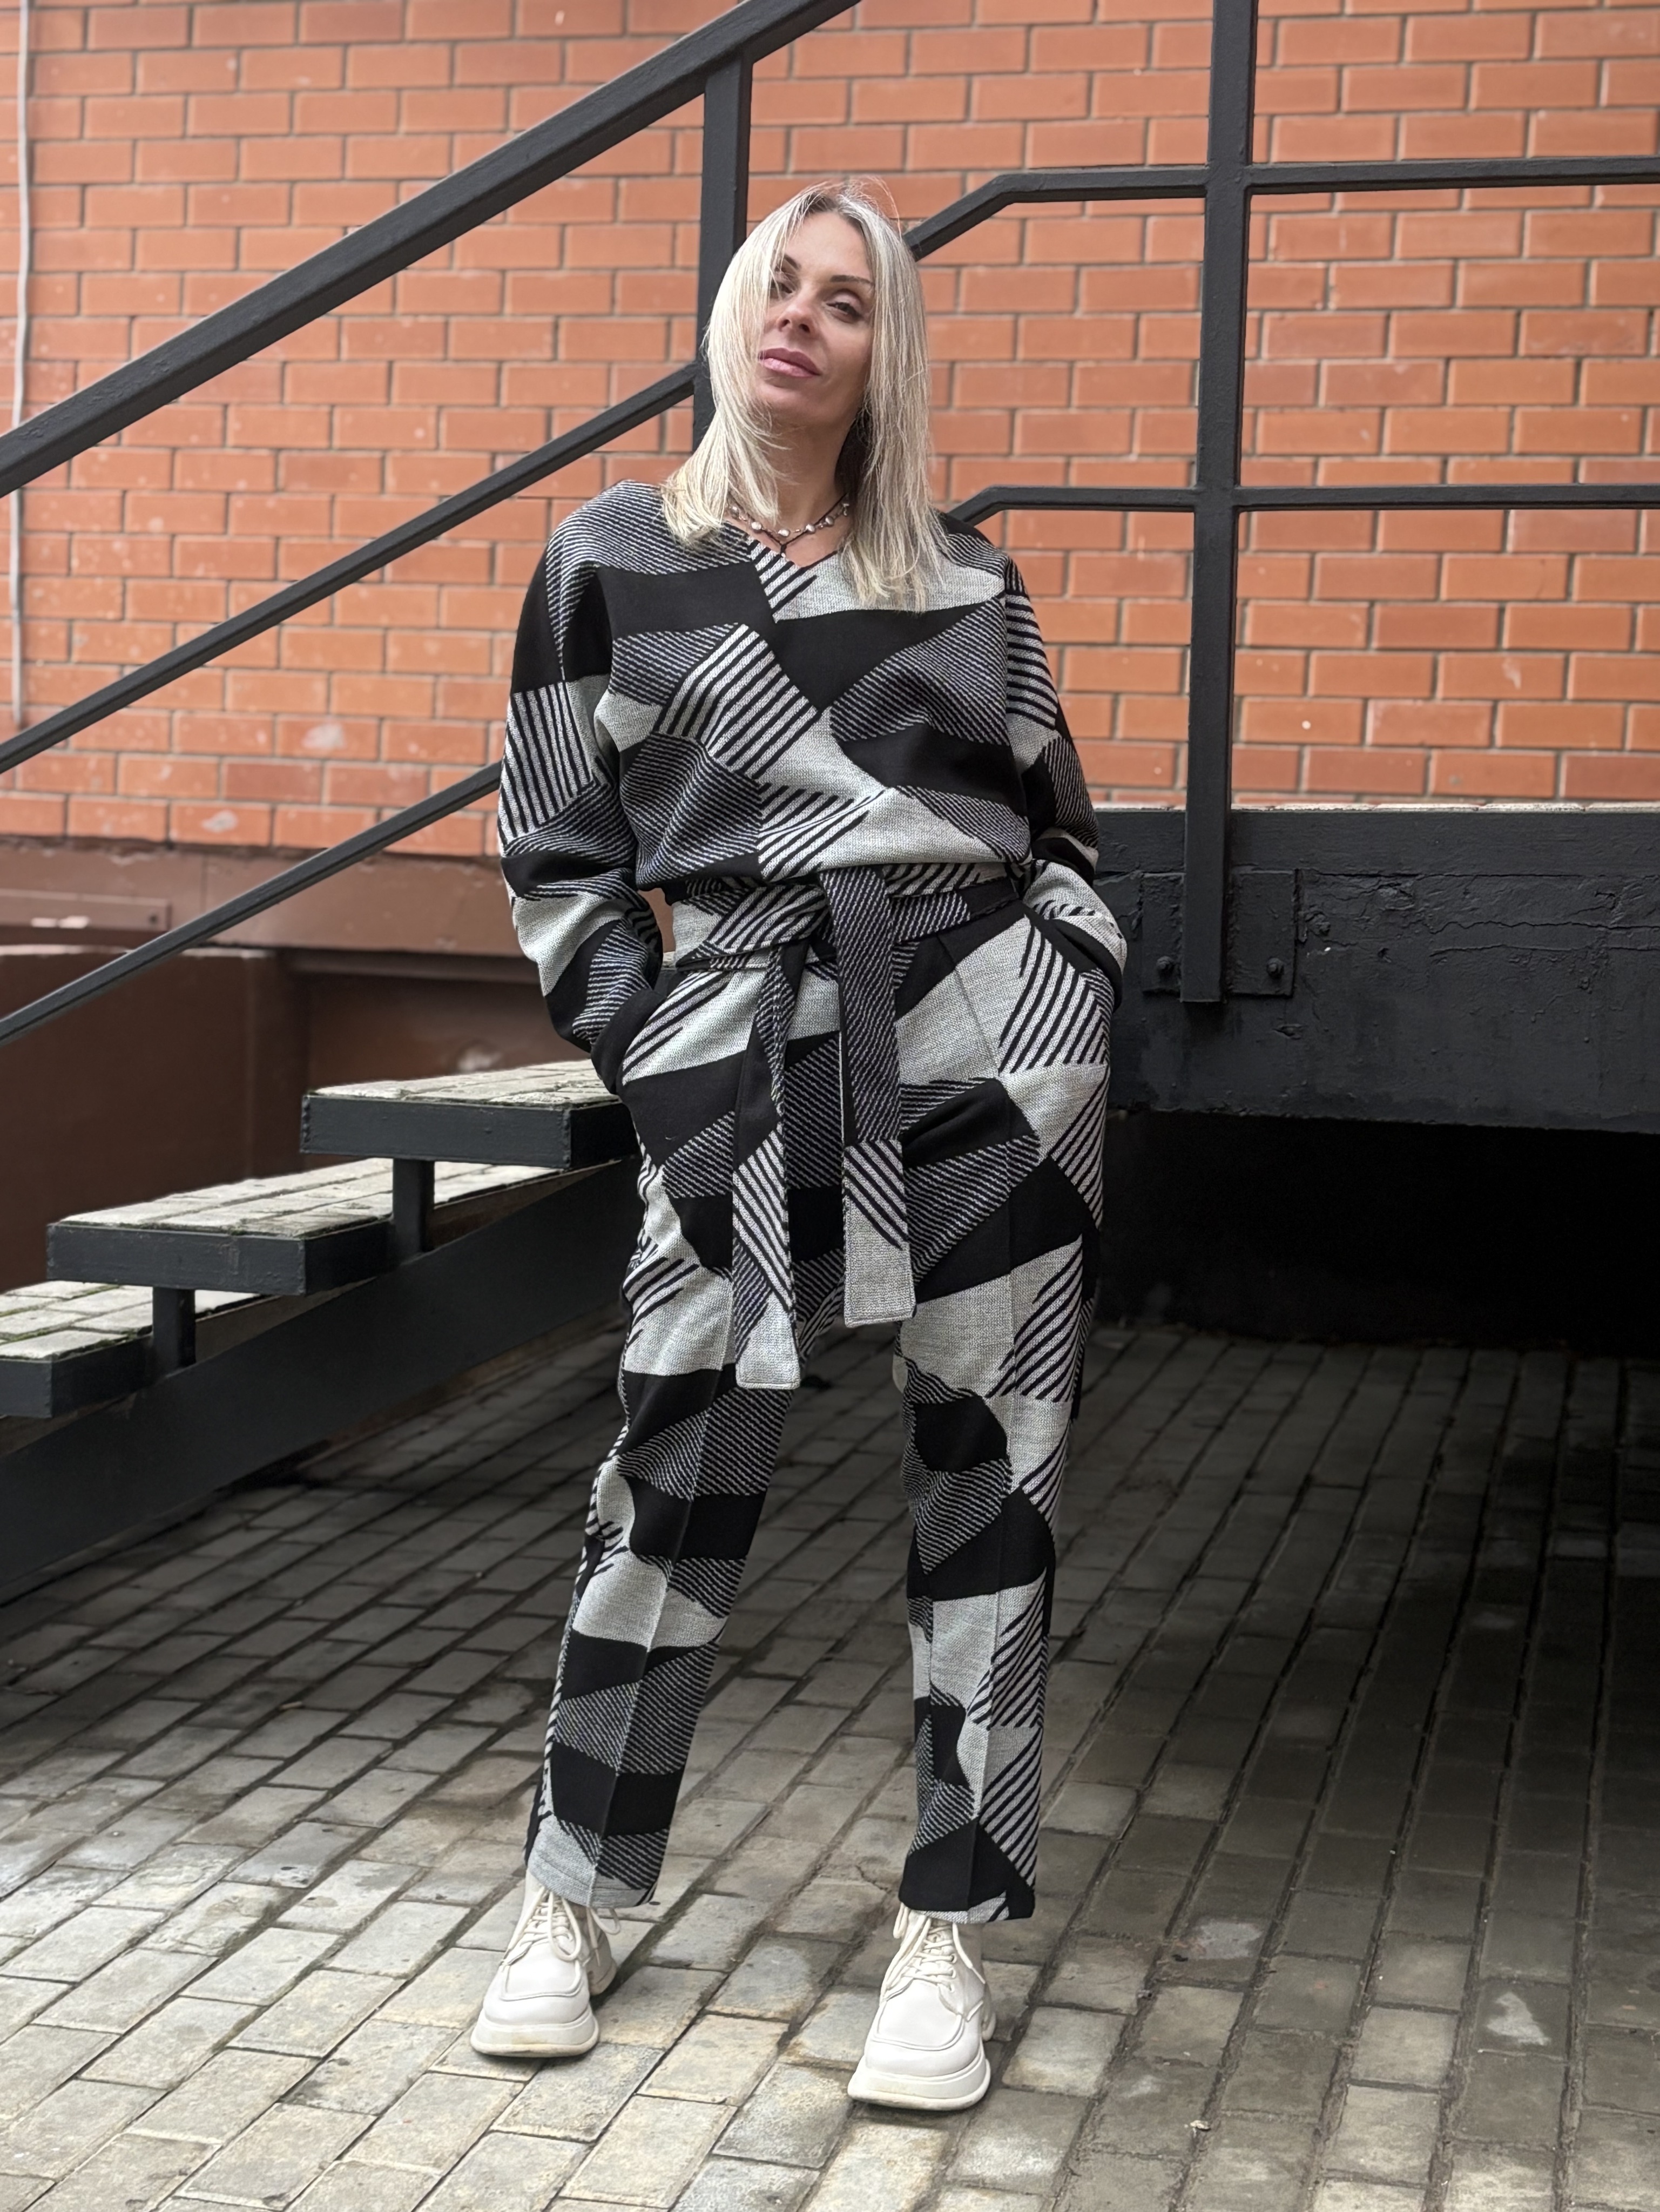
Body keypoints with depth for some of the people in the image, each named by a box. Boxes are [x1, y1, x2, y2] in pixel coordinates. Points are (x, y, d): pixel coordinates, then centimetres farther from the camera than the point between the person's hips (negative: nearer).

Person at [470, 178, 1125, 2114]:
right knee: (680, 1478, -1)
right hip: (744, 1050, -1)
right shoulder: (609, 560, 8)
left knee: (986, 1477, 2)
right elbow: (557, 859, 8)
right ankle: (572, 1905, 18)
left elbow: (1057, 820, 19)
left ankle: (948, 1938, 13)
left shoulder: (966, 577, 11)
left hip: (995, 1038, 2)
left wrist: (1076, 1003, 4)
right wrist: (653, 1061, -1)